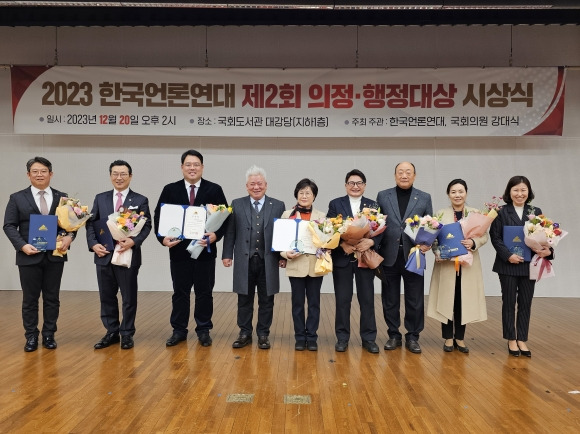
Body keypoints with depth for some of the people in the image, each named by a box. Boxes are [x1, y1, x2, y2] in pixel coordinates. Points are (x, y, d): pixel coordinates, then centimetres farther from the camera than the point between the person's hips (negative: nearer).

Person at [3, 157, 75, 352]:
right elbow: (9, 226, 0)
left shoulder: (62, 197, 7)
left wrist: (69, 237, -15)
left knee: (52, 298, 9)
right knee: (30, 299, 8)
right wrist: (22, 245, -15)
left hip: (55, 256, 1)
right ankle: (31, 336, 20)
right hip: (29, 256, -1)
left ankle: (49, 335, 20)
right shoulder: (17, 198, 4)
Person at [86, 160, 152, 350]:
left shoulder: (140, 200, 1)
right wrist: (93, 243, -9)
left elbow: (146, 226, -5)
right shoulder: (100, 198, 10)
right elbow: (91, 223, 6)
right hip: (104, 255, 3)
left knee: (129, 297, 7)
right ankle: (111, 332, 26)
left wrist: (134, 241, -22)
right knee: (106, 297, 12)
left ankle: (127, 334, 21)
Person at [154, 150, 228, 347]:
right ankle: (179, 330, 23)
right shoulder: (170, 190, 4)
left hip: (205, 250, -1)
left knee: (204, 293, 9)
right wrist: (163, 238, -12)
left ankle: (204, 330, 22)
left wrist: (216, 235, -19)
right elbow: (159, 216, 3)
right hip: (179, 250, 1)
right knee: (180, 292, 11)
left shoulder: (214, 190, 0)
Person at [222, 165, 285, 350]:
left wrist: (283, 256, -1)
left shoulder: (278, 206, 3)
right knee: (244, 300, 10)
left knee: (266, 301, 8)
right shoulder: (237, 205, 4)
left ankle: (263, 334, 21)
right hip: (244, 261, 1)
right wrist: (227, 254, -2)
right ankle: (245, 333, 23)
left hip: (268, 261, 0)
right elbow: (230, 232, 4)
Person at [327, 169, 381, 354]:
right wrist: (343, 244, -19)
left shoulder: (373, 205, 7)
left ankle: (369, 338, 17)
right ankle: (342, 338, 17)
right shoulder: (335, 204, 4)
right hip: (342, 258, -1)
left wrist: (370, 242, -20)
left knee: (367, 299, 6)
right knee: (342, 300, 5)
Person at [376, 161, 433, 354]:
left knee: (415, 300, 6)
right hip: (389, 255, 0)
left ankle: (412, 337, 21)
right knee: (390, 299, 9)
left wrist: (428, 243, -11)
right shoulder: (383, 196, 6)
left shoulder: (424, 198, 7)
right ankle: (394, 335, 23)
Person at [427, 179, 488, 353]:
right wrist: (437, 253, -15)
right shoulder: (441, 214, 3)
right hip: (446, 263, -1)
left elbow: (484, 236, 2)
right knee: (447, 300, 3)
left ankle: (460, 338, 18)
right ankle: (448, 338, 15)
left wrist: (473, 243, -18)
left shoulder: (476, 213, 5)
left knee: (464, 300, 5)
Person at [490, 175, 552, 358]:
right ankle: (511, 340, 18)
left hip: (529, 264, 3)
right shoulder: (501, 212, -3)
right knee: (509, 302, 7)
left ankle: (522, 340, 19)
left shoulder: (536, 212, 6)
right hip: (508, 264, -2)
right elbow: (495, 237, -7)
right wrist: (508, 255, -19)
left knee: (525, 303, 8)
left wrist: (548, 250, -14)